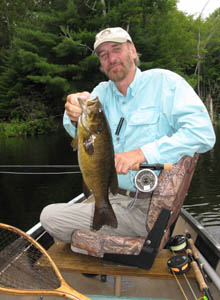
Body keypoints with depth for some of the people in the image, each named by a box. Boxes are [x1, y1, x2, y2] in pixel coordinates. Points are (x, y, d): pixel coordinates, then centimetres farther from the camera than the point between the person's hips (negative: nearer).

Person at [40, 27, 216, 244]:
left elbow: (203, 133, -18)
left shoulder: (164, 81, -6)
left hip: (150, 208, -6)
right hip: (110, 199, 6)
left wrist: (142, 153, -27)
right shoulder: (102, 92, 10)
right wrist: (75, 117, -31)